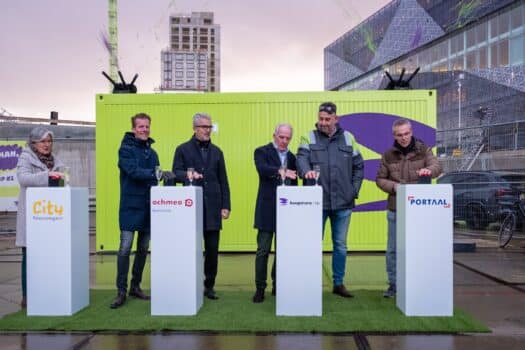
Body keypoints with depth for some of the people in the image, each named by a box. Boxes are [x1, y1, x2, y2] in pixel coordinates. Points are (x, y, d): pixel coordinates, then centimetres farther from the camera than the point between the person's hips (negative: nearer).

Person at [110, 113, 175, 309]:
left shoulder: (152, 152, 14)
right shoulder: (126, 149, -4)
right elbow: (134, 171, -21)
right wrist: (157, 173, -33)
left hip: (148, 207, 6)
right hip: (130, 206, -6)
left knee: (143, 249, 11)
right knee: (125, 249, -5)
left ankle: (135, 287, 23)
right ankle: (121, 291, 5)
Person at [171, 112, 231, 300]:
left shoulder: (216, 151, 15)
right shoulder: (183, 149, 7)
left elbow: (223, 181, 13)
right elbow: (176, 172, -1)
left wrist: (226, 205, 5)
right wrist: (187, 174, -23)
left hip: (212, 207, 3)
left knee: (212, 248, 5)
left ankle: (209, 286, 17)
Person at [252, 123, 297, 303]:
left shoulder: (291, 157, 14)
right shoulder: (262, 152, -1)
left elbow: (294, 181, 16)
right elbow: (262, 169, -22)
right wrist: (281, 171, -39)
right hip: (268, 209, -4)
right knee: (263, 250, -1)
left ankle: (278, 285, 24)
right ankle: (260, 288, 9)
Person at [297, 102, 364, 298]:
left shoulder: (348, 138, 9)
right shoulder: (309, 138, 5)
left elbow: (358, 166, 12)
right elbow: (302, 158, -12)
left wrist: (354, 189, 2)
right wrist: (306, 171, -33)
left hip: (343, 203, 2)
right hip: (317, 202, -2)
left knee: (340, 245, 11)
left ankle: (338, 283, 25)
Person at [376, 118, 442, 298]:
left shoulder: (423, 150, 3)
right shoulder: (388, 155, 5)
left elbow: (437, 166, -11)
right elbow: (380, 179, 8)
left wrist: (429, 170, -35)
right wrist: (394, 186, -12)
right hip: (396, 209, 1)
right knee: (393, 249, 7)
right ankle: (393, 284, 20)